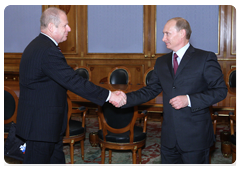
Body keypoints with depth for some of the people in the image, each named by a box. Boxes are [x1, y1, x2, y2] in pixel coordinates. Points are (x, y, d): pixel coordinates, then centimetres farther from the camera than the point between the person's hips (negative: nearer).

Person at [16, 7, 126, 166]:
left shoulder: (37, 46, 12)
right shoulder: (48, 51, -23)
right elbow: (74, 81, -28)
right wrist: (108, 95, -24)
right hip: (42, 125, -10)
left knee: (57, 161, 18)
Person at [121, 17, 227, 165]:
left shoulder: (206, 58, -6)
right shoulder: (161, 62, 12)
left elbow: (221, 90, -9)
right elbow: (151, 90, 12)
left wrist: (189, 100, -19)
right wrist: (126, 99, -3)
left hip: (195, 137, -5)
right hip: (169, 136, 5)